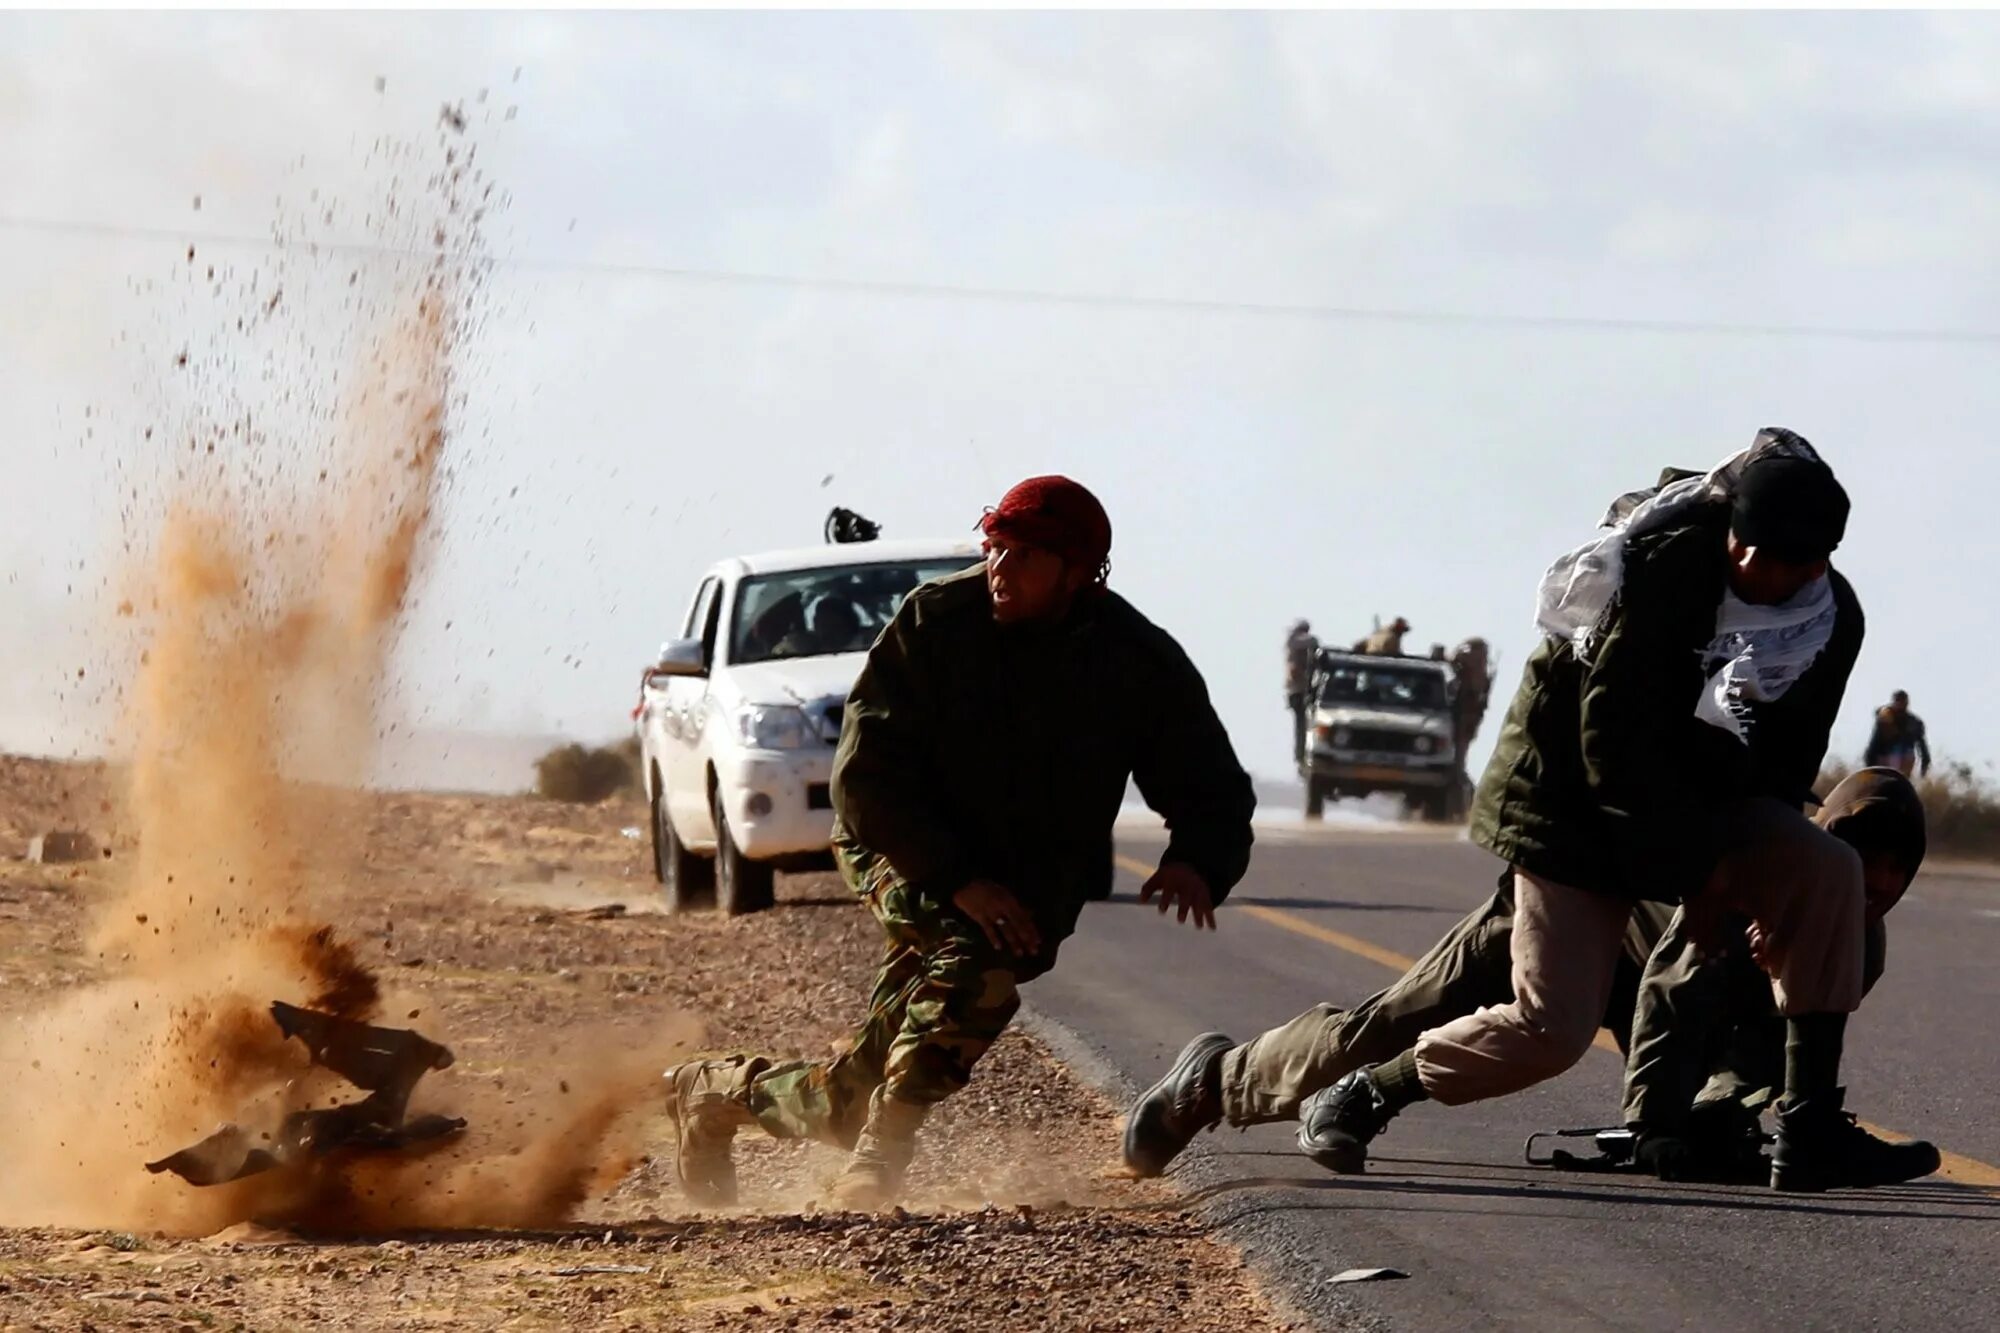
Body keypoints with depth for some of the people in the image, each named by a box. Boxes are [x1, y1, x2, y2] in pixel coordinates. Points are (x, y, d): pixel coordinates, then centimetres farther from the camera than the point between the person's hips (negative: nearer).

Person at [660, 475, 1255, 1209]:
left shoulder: (1144, 665, -8)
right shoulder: (934, 621, -13)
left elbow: (1215, 793, -3)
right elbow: (866, 772, -14)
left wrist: (1195, 865, -27)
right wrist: (957, 880, -26)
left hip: (1032, 879, 3)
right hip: (901, 851, -3)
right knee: (979, 961, -36)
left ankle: (719, 1090, 19)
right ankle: (880, 1150, -34)